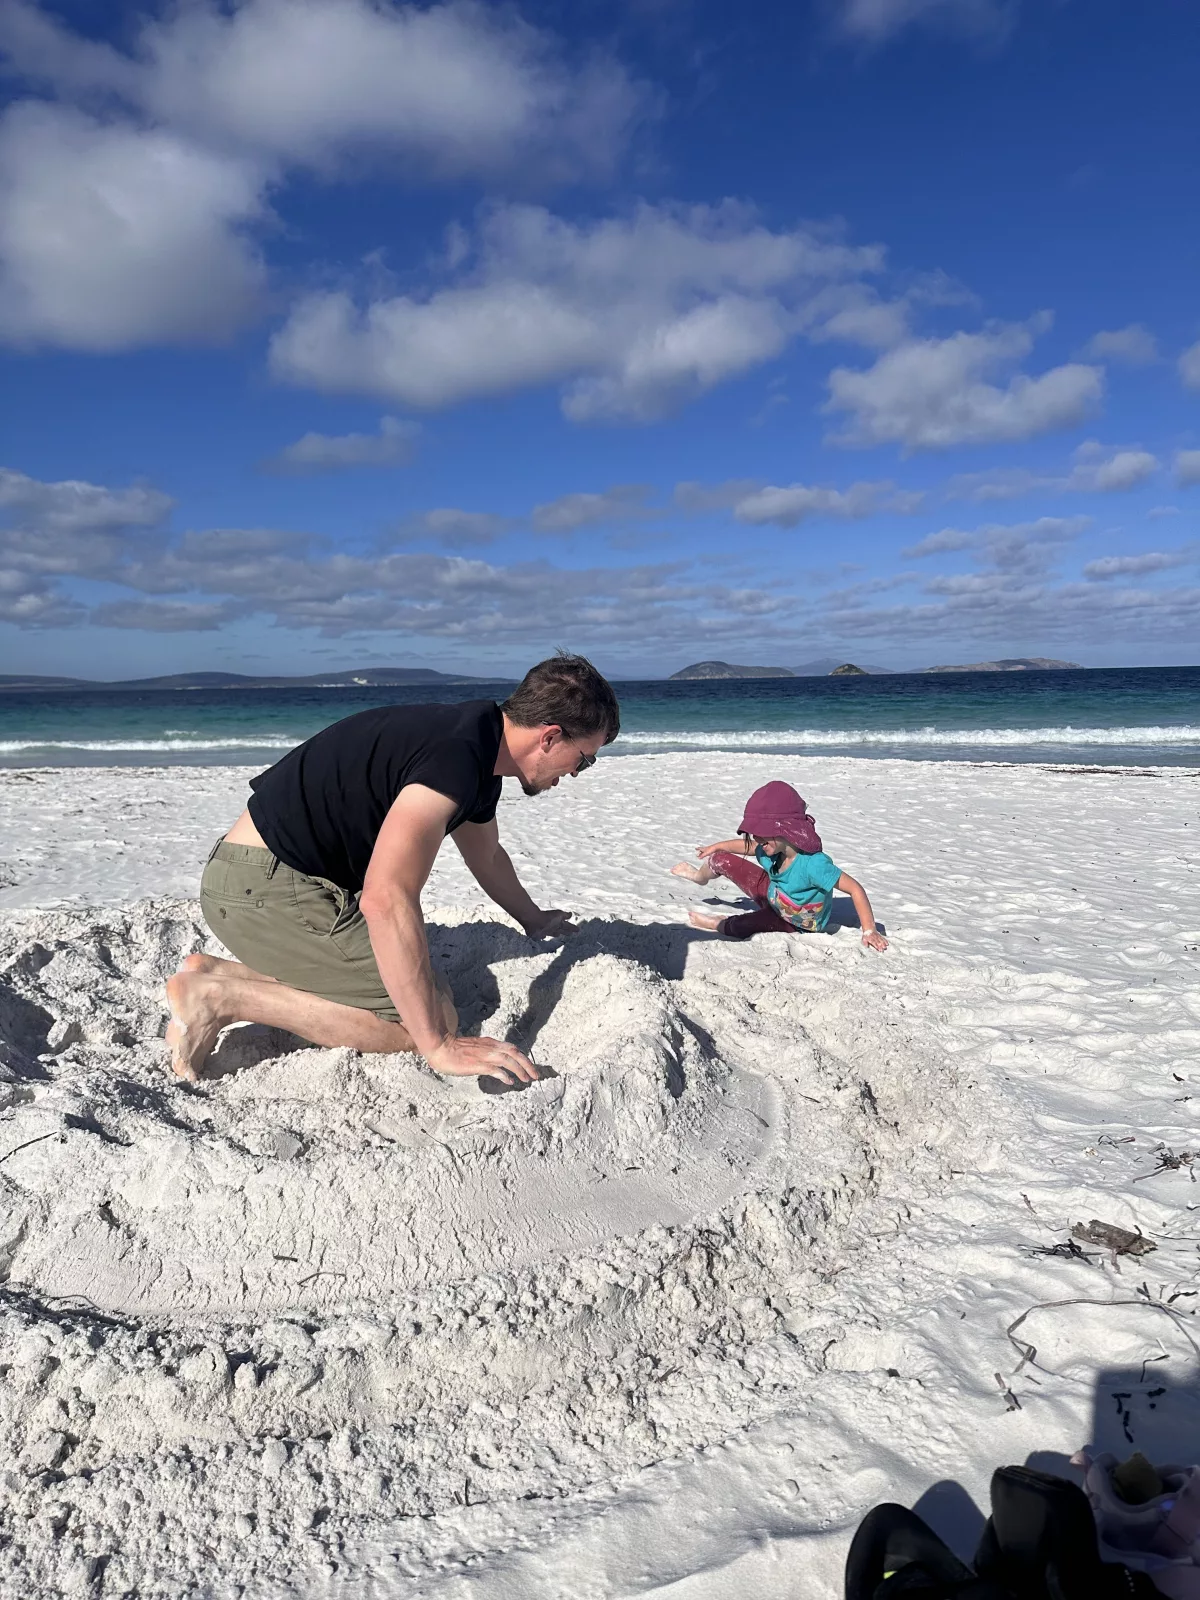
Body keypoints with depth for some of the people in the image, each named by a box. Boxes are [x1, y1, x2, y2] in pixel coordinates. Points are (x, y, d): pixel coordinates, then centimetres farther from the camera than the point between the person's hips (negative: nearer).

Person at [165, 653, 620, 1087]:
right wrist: (440, 1046, -29)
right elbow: (385, 901, -32)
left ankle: (217, 972, 12)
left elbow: (487, 856, 29)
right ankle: (220, 995, -9)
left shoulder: (480, 753, 8)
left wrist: (536, 922, 43)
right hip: (262, 884, -10)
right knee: (431, 1016, -12)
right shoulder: (457, 757, -24)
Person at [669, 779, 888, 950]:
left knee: (740, 926, -35)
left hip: (797, 925, -6)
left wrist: (869, 931, -41)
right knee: (720, 860, 4)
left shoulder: (813, 864, -41)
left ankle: (719, 925, 2)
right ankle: (701, 875, 42)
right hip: (773, 896, 6)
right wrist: (717, 847, 17)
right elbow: (748, 847, 4)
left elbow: (855, 889, -38)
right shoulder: (771, 850, -20)